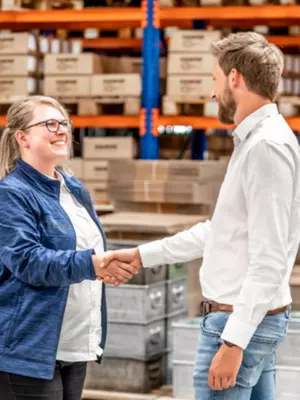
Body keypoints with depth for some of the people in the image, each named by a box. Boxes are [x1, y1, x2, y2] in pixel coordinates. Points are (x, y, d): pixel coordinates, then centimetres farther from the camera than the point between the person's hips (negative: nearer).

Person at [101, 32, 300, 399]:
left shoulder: (266, 147, -18)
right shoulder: (253, 140, 15)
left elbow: (269, 262, -23)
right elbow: (217, 231, 22)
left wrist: (233, 341, -25)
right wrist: (141, 255, 23)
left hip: (241, 321, -10)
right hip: (249, 317, 10)